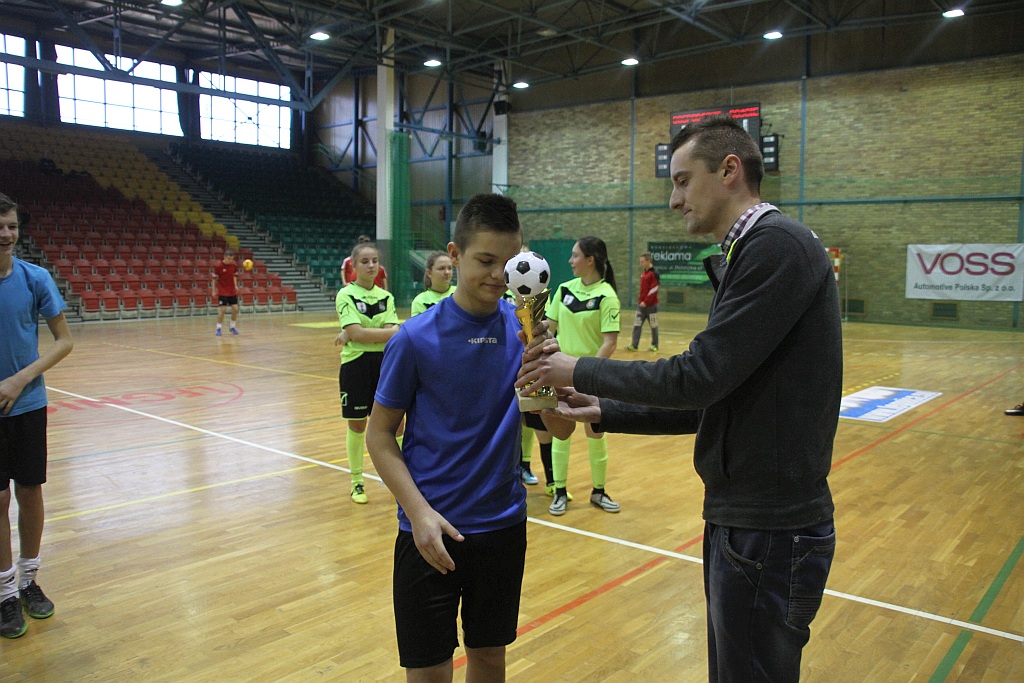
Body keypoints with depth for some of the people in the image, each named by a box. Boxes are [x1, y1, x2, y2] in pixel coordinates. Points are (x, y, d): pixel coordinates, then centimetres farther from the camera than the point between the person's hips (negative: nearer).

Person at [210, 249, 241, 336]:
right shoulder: (218, 266, -12)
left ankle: (232, 327, 17)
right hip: (222, 292, -4)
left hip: (232, 291, 4)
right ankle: (218, 328, 5)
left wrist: (235, 286, 4)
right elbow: (213, 278, -5)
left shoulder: (234, 265, 0)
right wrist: (213, 291, -6)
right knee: (222, 310, -8)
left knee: (235, 309, 0)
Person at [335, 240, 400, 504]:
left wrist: (351, 336, -17)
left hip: (385, 364, 3)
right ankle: (356, 482, 21)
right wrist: (388, 333, -13)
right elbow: (356, 333, -17)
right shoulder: (346, 295, -4)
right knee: (357, 425, 6)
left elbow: (393, 332, -7)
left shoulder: (386, 297, 7)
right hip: (356, 365, -3)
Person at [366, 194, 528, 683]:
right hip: (431, 530, -3)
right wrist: (420, 513, -17)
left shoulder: (523, 330, -4)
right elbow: (380, 436, -6)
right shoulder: (416, 338, -12)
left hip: (503, 525, 3)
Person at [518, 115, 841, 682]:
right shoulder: (749, 253, 14)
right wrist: (603, 412, 10)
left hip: (769, 532, -9)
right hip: (743, 521, 9)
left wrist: (580, 372, -10)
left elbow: (701, 377, -23)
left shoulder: (777, 245, -17)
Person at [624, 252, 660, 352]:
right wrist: (640, 299, 11)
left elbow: (653, 290, -17)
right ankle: (634, 345, 0)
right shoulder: (643, 272, 11)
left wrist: (646, 302, -17)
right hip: (641, 303, 7)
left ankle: (654, 345, 17)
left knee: (653, 326, 5)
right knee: (637, 324, 0)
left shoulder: (654, 273, -12)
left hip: (651, 305, -7)